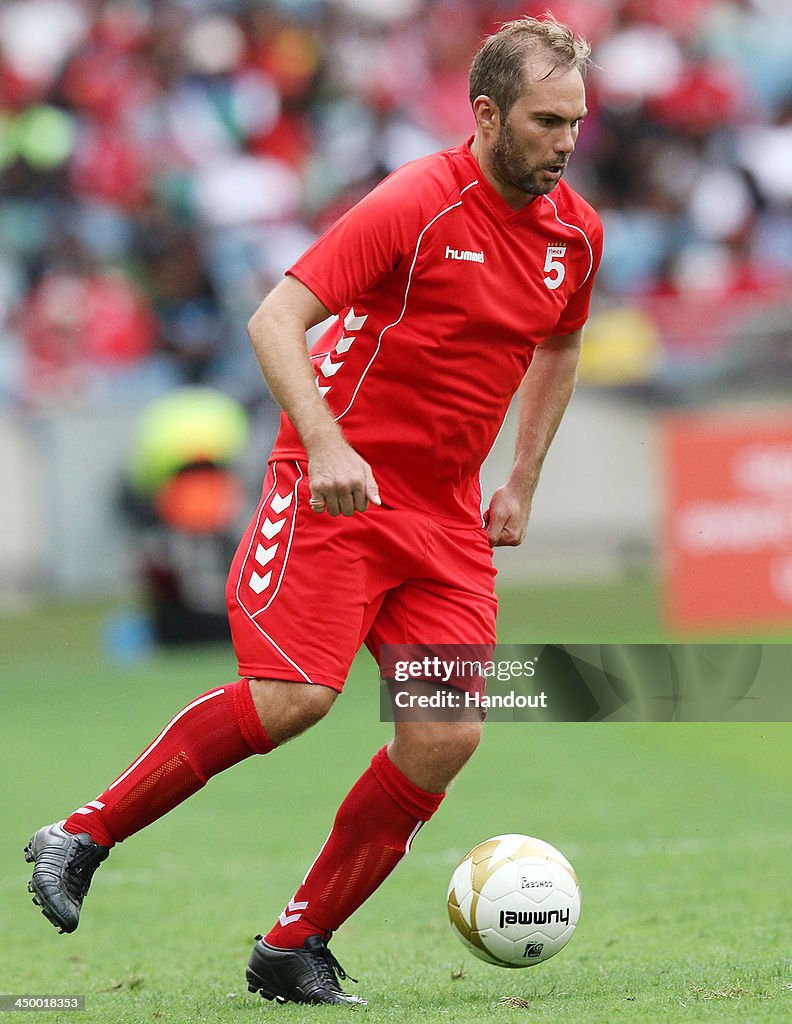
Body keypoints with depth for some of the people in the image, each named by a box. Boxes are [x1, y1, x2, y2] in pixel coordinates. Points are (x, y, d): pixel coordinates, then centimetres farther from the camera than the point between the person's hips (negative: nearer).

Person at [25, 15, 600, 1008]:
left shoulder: (575, 233, 7)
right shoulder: (417, 203, -14)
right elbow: (274, 320, -18)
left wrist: (522, 483, 21)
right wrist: (327, 445, -30)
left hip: (448, 514, 6)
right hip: (340, 482, -6)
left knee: (446, 735, -8)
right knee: (292, 695, -20)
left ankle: (297, 946, 3)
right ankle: (82, 836, -3)